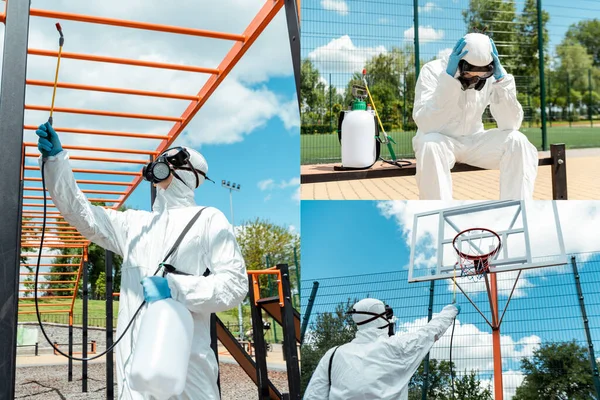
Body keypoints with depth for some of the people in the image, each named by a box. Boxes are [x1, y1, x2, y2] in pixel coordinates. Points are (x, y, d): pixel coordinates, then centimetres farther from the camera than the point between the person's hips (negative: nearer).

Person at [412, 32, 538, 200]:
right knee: (430, 145, -37)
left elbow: (510, 125, -16)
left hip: (474, 142, 3)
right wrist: (449, 78, -35)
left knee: (517, 141, -22)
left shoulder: (491, 75, -9)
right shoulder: (433, 71, -18)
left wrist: (501, 79, -25)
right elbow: (427, 125, -31)